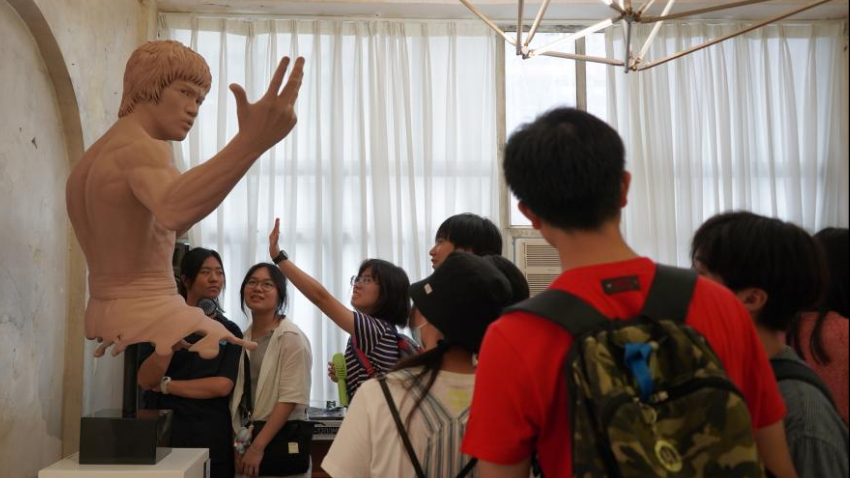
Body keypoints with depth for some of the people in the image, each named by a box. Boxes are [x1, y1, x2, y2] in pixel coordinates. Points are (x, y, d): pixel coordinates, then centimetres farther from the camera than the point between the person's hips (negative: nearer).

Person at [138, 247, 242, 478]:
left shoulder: (230, 331, 5)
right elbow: (145, 380, -9)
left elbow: (223, 386, -7)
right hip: (164, 431, -1)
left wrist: (166, 385, -7)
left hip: (211, 437, 1)